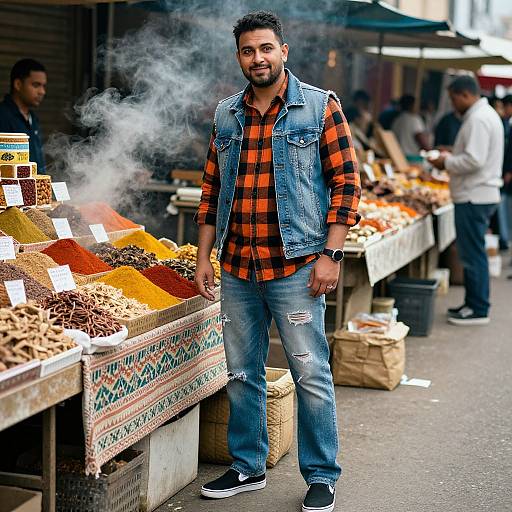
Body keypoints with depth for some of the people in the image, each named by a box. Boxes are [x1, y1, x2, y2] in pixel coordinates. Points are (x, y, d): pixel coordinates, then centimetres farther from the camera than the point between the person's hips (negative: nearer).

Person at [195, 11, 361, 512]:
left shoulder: (321, 107, -3)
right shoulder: (226, 114, 11)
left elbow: (346, 183, -5)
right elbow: (212, 189, 15)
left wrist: (331, 254, -12)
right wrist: (204, 256, 10)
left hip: (295, 267, -4)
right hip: (236, 269, 5)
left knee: (311, 375, 1)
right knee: (241, 374, 13)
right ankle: (247, 467, 28)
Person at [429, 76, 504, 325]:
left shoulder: (478, 119, -16)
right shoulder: (486, 114, 18)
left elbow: (474, 160, -24)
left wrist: (447, 161, -10)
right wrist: (451, 158, 14)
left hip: (474, 197, -11)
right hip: (481, 195, 11)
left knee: (473, 254, -5)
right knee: (473, 252, 15)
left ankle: (478, 309, 0)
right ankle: (474, 303, 22)